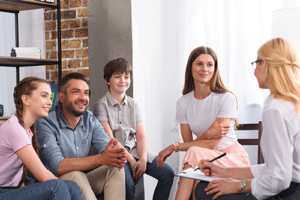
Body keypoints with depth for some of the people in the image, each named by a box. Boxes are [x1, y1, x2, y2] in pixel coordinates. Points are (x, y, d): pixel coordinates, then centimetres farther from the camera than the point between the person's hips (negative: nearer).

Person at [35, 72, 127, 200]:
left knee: (115, 168, -16)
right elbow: (57, 166, -28)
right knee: (75, 175, -35)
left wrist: (116, 155, -35)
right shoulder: (46, 123, -17)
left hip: (83, 180, 6)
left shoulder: (90, 119, 5)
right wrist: (100, 159, -38)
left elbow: (106, 146, -7)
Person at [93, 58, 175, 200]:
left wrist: (143, 159, -11)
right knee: (127, 182, -33)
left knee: (167, 173, -11)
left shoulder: (133, 105, 14)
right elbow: (110, 139, -9)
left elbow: (141, 136, 7)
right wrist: (131, 160, -14)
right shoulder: (101, 105, -3)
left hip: (135, 150, 6)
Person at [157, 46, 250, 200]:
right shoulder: (183, 103, 2)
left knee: (194, 153, -32)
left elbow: (212, 144, -16)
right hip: (203, 160, 3)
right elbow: (188, 142, -2)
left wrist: (174, 146, -15)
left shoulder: (226, 98, -12)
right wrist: (207, 133, -24)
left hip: (233, 158, -3)